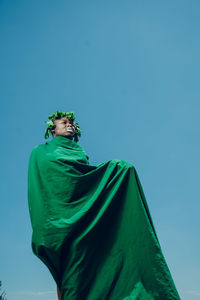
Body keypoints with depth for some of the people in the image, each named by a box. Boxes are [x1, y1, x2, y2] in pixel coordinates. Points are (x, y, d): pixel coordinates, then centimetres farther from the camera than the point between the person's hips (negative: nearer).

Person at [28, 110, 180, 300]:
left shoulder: (80, 153, 30)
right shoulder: (41, 152, 19)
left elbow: (90, 179, 19)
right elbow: (36, 186, 7)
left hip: (83, 211, 3)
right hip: (58, 210, -3)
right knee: (69, 264, -15)